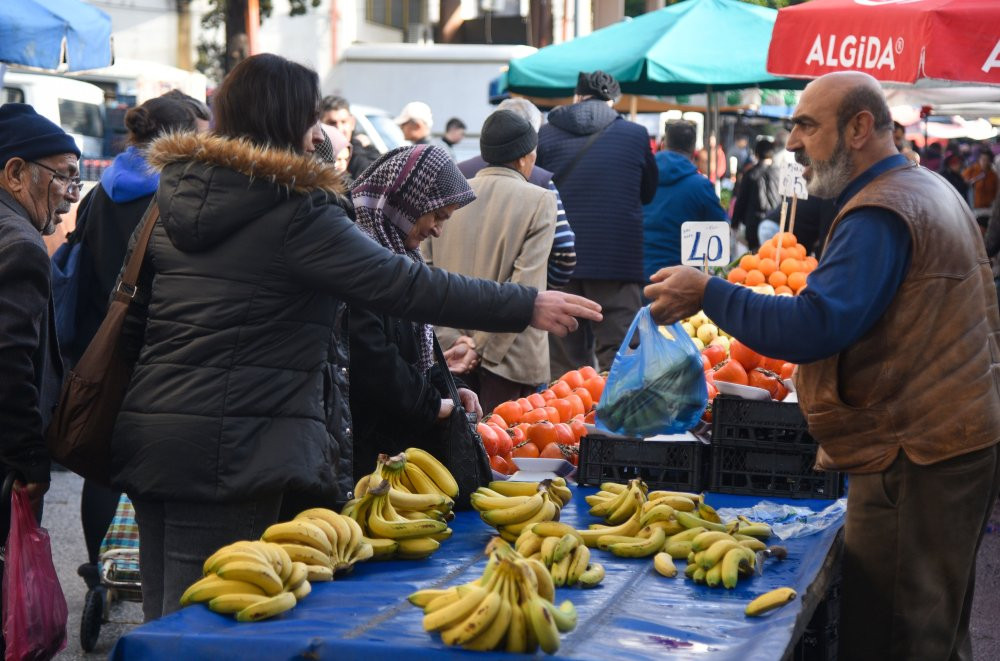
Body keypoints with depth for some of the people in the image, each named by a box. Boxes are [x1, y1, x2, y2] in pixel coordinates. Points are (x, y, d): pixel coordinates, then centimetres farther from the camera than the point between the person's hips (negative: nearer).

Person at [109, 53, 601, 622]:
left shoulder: (176, 197, 12)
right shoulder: (294, 212, -12)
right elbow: (401, 285, -14)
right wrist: (528, 306, -9)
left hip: (149, 424, 8)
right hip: (225, 447, -8)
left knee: (163, 616, 15)